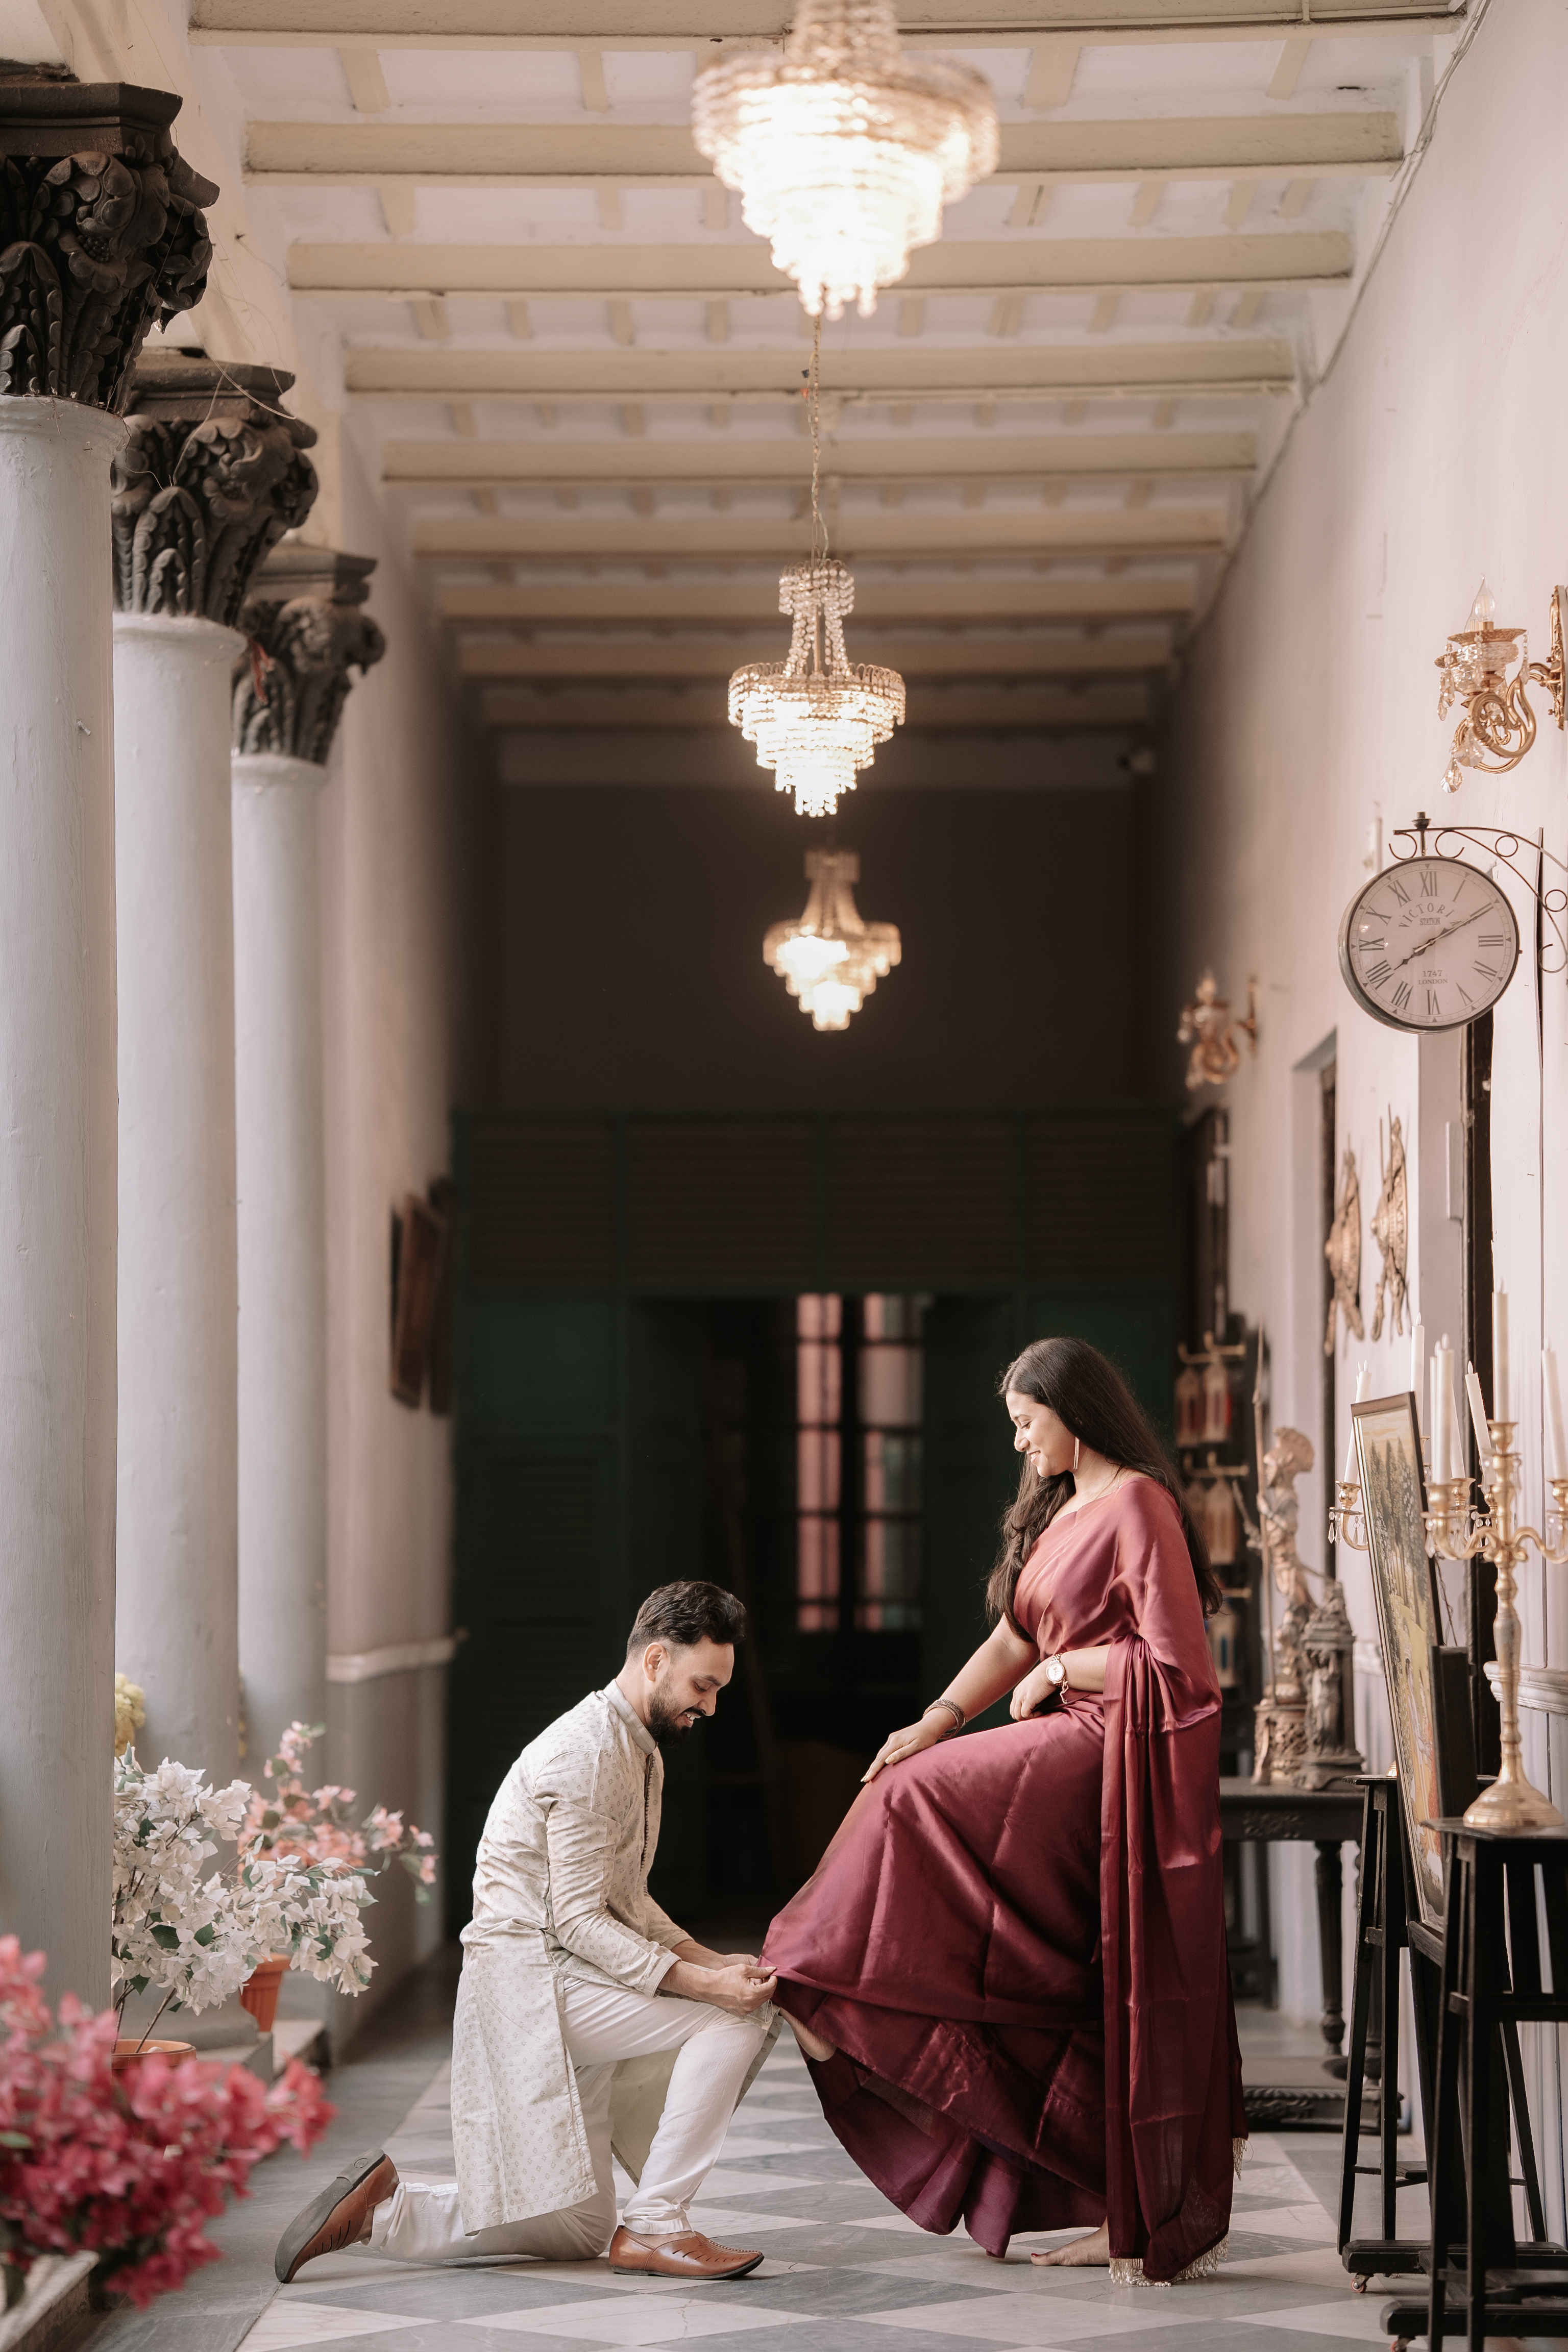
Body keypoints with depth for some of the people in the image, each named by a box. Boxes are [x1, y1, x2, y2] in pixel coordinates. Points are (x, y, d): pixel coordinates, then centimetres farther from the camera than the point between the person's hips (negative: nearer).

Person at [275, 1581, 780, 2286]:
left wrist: (710, 1959, 1)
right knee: (737, 2018, -22)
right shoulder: (588, 1752, -17)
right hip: (530, 1974, -10)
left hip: (570, 1978, 10)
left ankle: (378, 2211, 12)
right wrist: (700, 1982, -27)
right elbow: (578, 1920, -21)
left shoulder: (638, 1749, 15)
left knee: (578, 2232, 9)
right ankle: (653, 2227, -16)